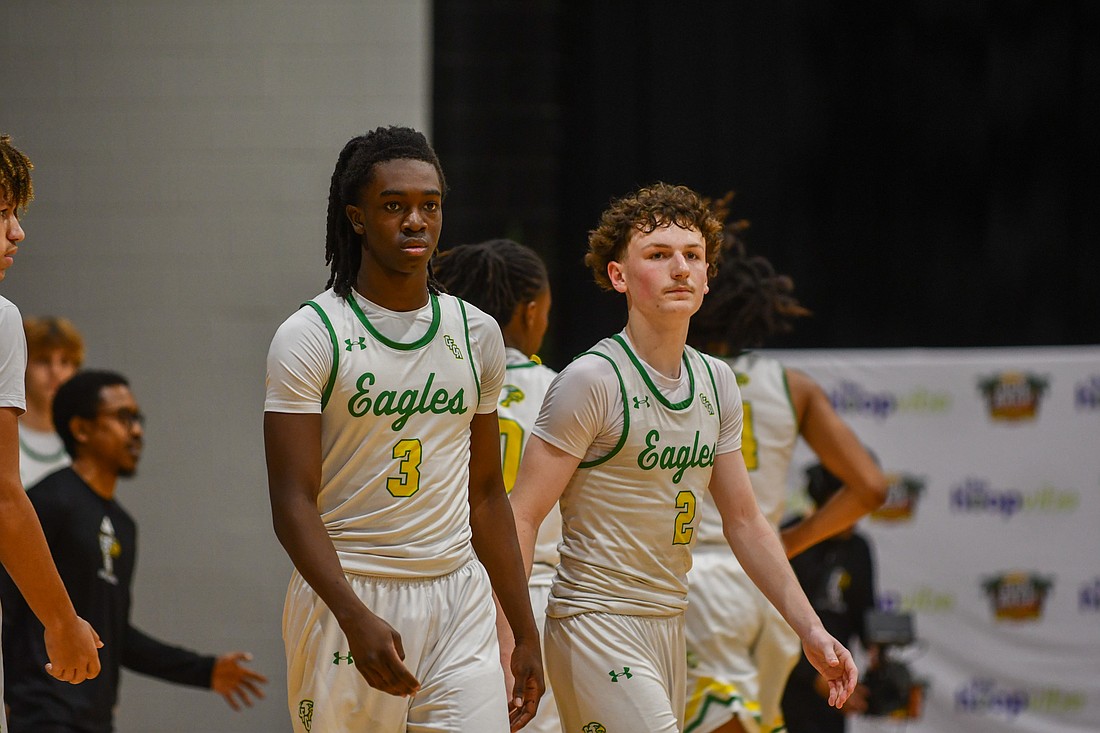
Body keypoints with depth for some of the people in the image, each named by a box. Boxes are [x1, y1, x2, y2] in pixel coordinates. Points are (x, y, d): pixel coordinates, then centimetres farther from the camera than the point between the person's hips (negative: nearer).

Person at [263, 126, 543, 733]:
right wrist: (356, 618, -25)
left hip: (458, 595, 4)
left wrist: (525, 632, 14)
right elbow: (293, 503, -12)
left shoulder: (476, 335, 10)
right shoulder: (309, 337, -6)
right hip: (345, 595, -4)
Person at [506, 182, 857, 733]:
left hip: (668, 626, 8)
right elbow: (520, 516, -13)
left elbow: (743, 520, 20)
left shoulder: (716, 383, 11)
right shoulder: (592, 380, -12)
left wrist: (809, 628, 15)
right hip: (597, 620, -8)